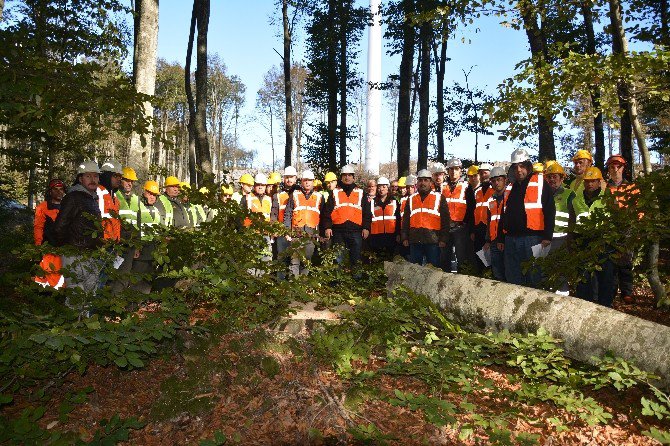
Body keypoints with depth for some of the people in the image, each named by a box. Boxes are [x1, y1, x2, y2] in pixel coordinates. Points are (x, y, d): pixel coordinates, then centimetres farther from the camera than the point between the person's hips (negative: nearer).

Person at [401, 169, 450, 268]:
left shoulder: (439, 198, 4)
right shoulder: (411, 199, 14)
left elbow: (445, 220, 1)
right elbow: (406, 220, 15)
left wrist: (443, 239, -5)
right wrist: (405, 238, 7)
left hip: (433, 241, -3)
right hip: (415, 241, 3)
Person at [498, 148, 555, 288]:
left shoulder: (540, 183, 1)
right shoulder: (510, 188, 18)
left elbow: (550, 210, -5)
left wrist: (547, 236, -11)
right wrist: (500, 238, 18)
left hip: (532, 239, -6)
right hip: (511, 239, 6)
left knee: (534, 279, -2)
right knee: (513, 279, 11)